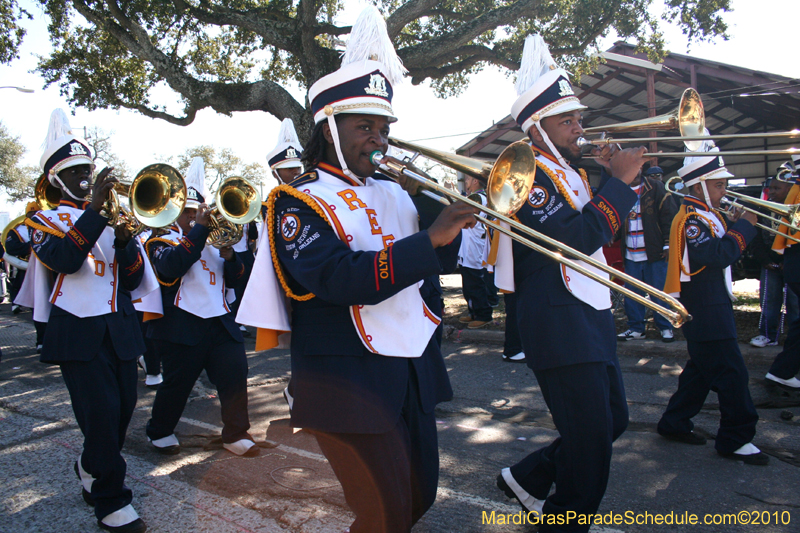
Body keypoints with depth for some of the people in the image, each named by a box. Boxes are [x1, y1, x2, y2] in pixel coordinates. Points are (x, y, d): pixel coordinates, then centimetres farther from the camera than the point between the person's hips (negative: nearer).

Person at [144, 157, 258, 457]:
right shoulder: (162, 239, 3)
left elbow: (235, 280, 11)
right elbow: (171, 266, -22)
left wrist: (229, 255, -9)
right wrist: (198, 228, -23)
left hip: (219, 321, 5)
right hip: (182, 325, -4)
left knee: (235, 373, -4)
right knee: (177, 383, 6)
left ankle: (235, 435, 9)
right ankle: (159, 432, 30)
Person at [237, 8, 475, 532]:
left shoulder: (392, 190, 11)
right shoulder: (299, 202, -10)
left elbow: (432, 265, 12)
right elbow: (340, 279, -26)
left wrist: (451, 213, -6)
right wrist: (429, 238, -30)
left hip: (413, 370, 7)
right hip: (353, 385, -7)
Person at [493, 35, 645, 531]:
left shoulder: (568, 171, 16)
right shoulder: (529, 175, -14)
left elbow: (603, 230, 17)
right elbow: (576, 240, -26)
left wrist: (612, 175, 5)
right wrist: (619, 181, -19)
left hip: (592, 318, 10)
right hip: (561, 328, -10)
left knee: (613, 420, 19)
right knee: (590, 445, -1)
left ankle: (528, 477, 32)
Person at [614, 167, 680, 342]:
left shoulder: (656, 187, 0)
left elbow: (669, 216, -3)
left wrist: (668, 244, -8)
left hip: (654, 252, -3)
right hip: (630, 254, 3)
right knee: (632, 293, 7)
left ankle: (665, 327, 15)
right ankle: (635, 328, 18)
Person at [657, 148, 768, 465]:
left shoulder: (705, 215, 15)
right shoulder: (692, 218, -17)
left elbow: (723, 247, 15)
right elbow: (719, 255, -27)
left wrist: (734, 224, 0)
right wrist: (744, 227, -15)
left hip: (711, 306, 11)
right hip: (704, 310, -11)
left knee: (702, 370, 17)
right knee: (732, 374, -5)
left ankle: (675, 424, 26)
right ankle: (736, 440, 5)